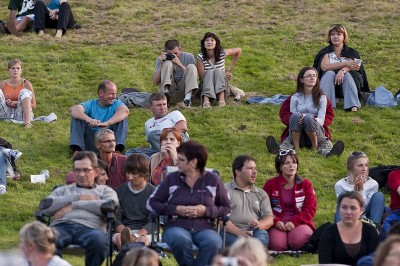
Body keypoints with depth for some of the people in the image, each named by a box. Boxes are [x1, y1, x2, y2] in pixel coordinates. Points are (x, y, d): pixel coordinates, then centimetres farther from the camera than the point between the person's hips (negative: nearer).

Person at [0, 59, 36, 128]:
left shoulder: (26, 84, 2)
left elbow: (33, 105, 2)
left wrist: (17, 103, -13)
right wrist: (6, 102, -12)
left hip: (21, 115, -1)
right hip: (6, 116, 1)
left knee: (24, 92, -25)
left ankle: (27, 122, -43)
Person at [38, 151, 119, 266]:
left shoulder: (105, 190, 28)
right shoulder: (63, 190, 32)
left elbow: (110, 206, 3)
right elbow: (45, 206, 12)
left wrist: (74, 205, 4)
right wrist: (78, 197, 9)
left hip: (90, 228, -1)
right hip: (62, 226, 1)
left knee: (98, 240, -40)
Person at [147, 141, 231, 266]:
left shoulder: (212, 180, 11)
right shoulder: (171, 179, 12)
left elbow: (227, 208, 13)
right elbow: (151, 203, 10)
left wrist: (206, 211, -5)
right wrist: (176, 209, -4)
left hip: (205, 227, 0)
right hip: (177, 226, 0)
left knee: (212, 243, -37)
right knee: (181, 240, -39)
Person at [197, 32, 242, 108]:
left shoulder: (222, 53, -7)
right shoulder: (200, 57, -12)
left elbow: (239, 50, 10)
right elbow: (202, 77, -10)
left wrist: (230, 69, 8)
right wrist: (222, 76, -15)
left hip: (221, 88, 1)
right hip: (206, 88, -1)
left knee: (218, 71, -24)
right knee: (209, 72, -27)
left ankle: (221, 99, -45)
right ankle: (206, 100, -50)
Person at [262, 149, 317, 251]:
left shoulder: (305, 184, 10)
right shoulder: (270, 184, 8)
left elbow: (310, 209, 2)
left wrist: (294, 222, -15)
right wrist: (275, 221, -17)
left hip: (299, 222, 1)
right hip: (277, 224, 0)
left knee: (298, 241, -33)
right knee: (277, 244, -32)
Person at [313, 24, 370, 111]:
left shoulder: (351, 52, 12)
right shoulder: (326, 52, 11)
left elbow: (351, 65, -10)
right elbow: (324, 67, -11)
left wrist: (343, 70, -34)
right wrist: (345, 63, -17)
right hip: (329, 84, 0)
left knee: (347, 74, -29)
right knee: (330, 73, -29)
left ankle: (353, 106, -50)